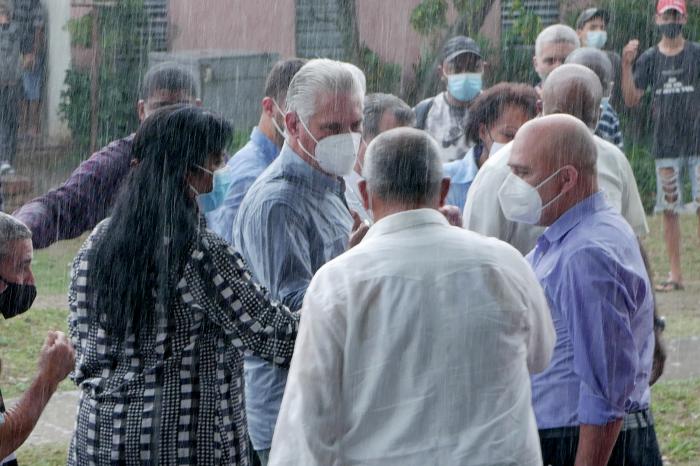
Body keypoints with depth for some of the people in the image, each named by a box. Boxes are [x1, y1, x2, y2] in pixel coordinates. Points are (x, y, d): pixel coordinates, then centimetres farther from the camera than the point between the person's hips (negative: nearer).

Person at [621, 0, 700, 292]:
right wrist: (626, 65, -11)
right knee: (669, 210, 4)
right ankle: (675, 275, 10)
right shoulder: (648, 59, 6)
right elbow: (631, 100, 0)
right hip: (665, 146, 2)